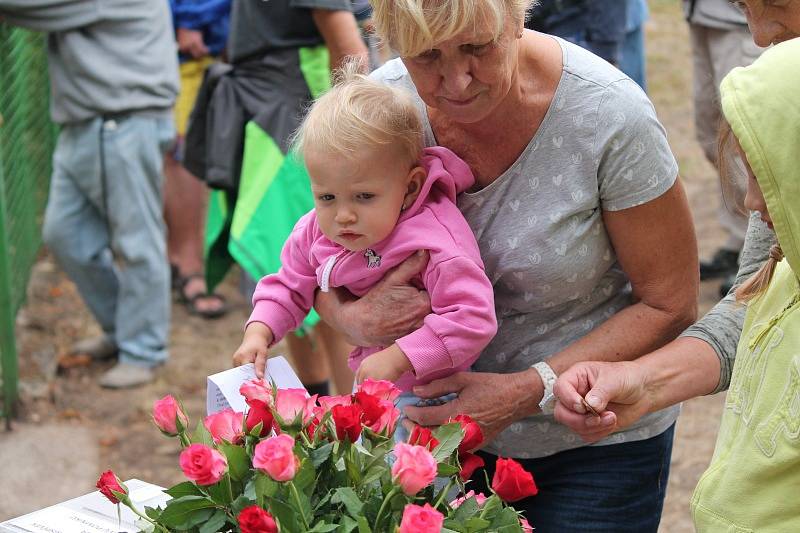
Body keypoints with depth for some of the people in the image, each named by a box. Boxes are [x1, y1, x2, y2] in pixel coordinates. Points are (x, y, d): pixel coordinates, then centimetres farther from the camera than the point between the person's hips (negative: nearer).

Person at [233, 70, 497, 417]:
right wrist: (259, 332, -8)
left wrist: (398, 358, -38)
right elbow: (289, 287, 10)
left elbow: (473, 319, -34)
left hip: (431, 389, -7)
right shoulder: (315, 233, -8)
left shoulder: (435, 245, -31)